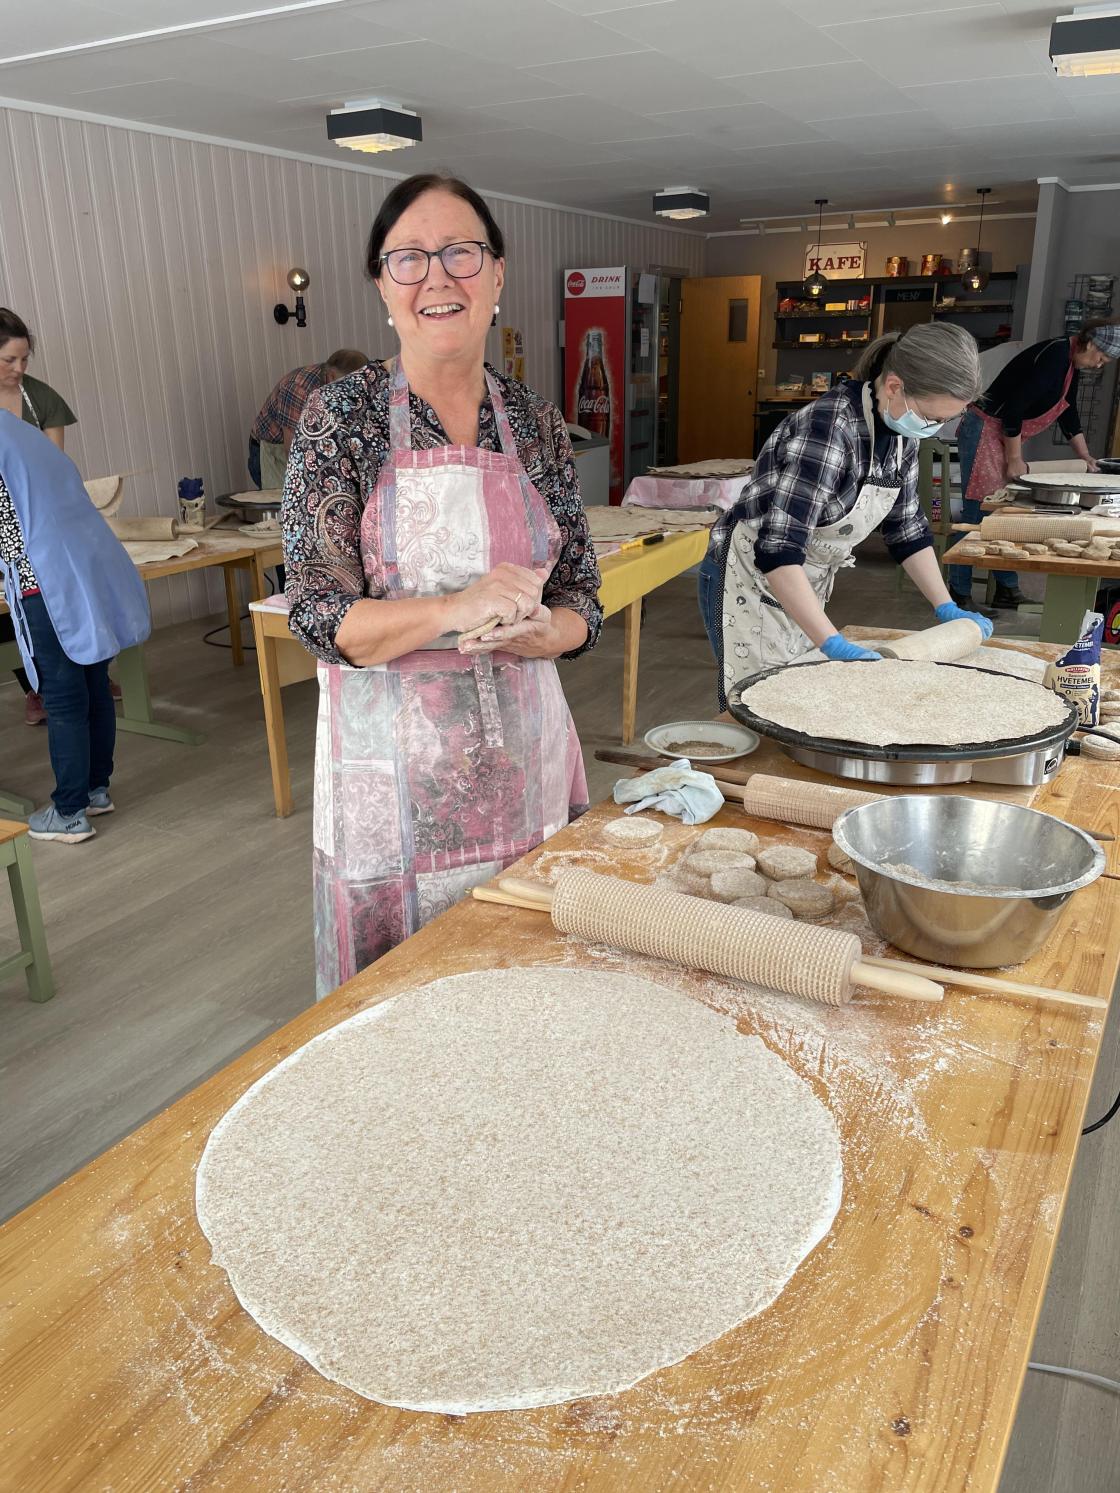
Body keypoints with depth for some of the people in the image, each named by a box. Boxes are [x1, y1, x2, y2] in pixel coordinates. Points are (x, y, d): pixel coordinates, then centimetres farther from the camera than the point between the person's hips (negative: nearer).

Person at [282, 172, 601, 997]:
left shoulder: (537, 422, 4)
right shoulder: (343, 417, -6)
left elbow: (583, 601, 5)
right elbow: (319, 613, -12)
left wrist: (535, 630, -17)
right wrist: (455, 610, -27)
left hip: (526, 744, 4)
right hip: (395, 756, -3)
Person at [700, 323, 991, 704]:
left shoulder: (901, 432, -2)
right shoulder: (829, 428, -28)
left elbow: (906, 526, 11)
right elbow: (776, 551, -33)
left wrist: (947, 609, 8)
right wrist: (833, 644, -38)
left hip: (806, 586, 8)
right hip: (752, 580, -8)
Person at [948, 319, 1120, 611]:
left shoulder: (1071, 367, 12)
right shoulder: (1054, 357, -20)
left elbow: (1068, 414, 25)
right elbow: (1014, 408, -23)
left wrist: (1084, 456, 26)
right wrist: (1015, 460, -16)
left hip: (1006, 435, 10)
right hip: (985, 431, -10)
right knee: (976, 515, -10)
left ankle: (1007, 590, 14)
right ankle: (958, 594, -6)